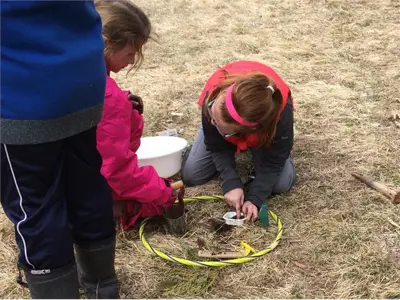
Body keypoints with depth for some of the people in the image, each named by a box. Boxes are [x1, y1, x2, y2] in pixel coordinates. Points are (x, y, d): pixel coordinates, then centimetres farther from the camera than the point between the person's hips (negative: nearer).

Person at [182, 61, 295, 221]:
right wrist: (231, 183, -38)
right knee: (191, 175, -8)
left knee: (281, 183, -19)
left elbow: (274, 161, -31)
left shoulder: (281, 112, -46)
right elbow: (217, 147, -27)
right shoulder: (213, 94, -43)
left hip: (265, 130, -1)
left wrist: (255, 199, -40)